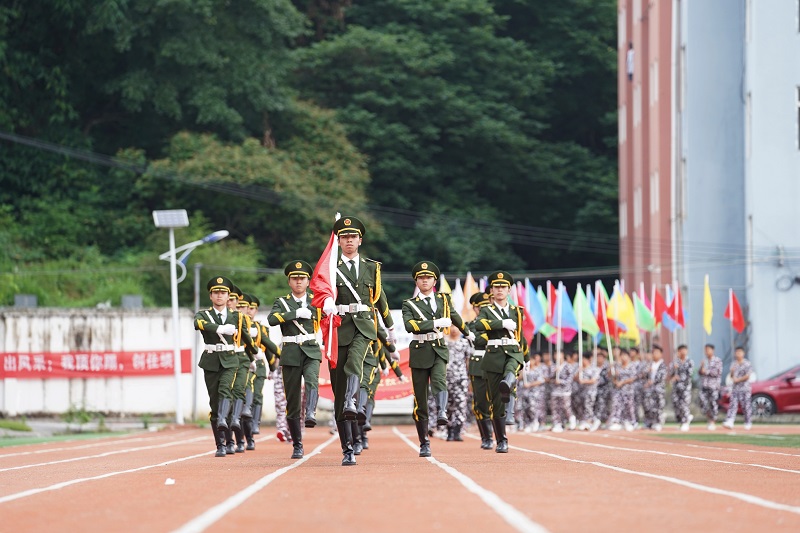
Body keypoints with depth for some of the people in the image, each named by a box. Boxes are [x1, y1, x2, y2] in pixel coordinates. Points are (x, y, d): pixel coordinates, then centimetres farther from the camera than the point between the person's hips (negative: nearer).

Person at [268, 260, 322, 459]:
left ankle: (311, 414, -51)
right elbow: (272, 319, -13)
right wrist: (296, 313, -19)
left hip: (311, 352, 0)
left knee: (311, 380, -33)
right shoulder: (281, 302, 6)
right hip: (291, 354, 0)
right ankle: (297, 446, 9)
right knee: (292, 402, 1)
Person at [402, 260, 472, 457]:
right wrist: (435, 323, -22)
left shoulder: (443, 299, 10)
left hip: (439, 349, 1)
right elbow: (409, 325, -18)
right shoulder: (409, 304, 1)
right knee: (420, 399, 1)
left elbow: (454, 316, 30)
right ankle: (424, 443, 9)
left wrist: (468, 332, 43)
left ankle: (442, 413, -52)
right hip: (419, 352, -1)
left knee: (439, 380, -31)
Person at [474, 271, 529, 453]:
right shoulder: (487, 311, 6)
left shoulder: (517, 311, 17)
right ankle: (501, 441, 8)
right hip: (494, 355, -1)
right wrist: (503, 323, -21)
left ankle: (507, 384, -71)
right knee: (496, 403, -1)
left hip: (514, 353, 1)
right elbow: (479, 325, -17)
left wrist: (526, 359, 38)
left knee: (510, 368, -38)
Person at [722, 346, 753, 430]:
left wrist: (737, 379, -8)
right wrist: (732, 372, -4)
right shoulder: (734, 364, 15)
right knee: (733, 405, -6)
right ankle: (729, 422, -16)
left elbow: (747, 376, -9)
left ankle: (748, 423, 10)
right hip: (735, 388, 5)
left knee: (746, 406, -1)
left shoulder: (747, 364, -3)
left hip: (744, 388, -5)